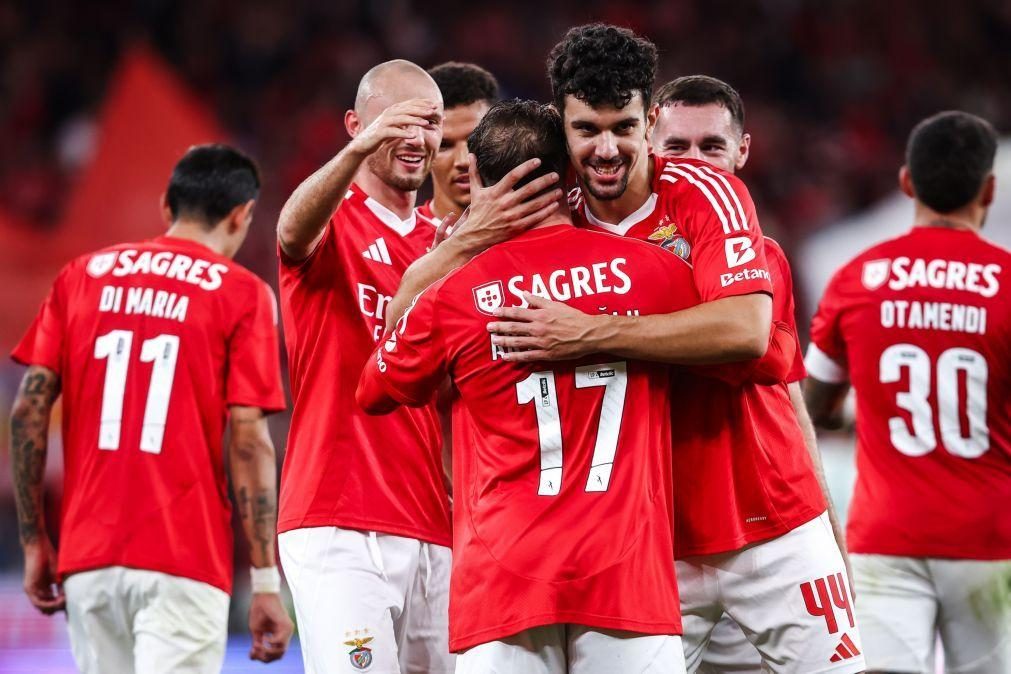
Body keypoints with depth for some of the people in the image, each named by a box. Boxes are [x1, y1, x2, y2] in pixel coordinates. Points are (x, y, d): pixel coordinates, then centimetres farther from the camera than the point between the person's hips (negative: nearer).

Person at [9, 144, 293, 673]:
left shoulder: (83, 275, 12)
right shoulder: (242, 293, 1)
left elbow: (29, 411, 7)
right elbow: (248, 440, -6)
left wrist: (35, 543, 13)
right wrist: (265, 581, -4)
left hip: (87, 556, 4)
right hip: (183, 561, -4)